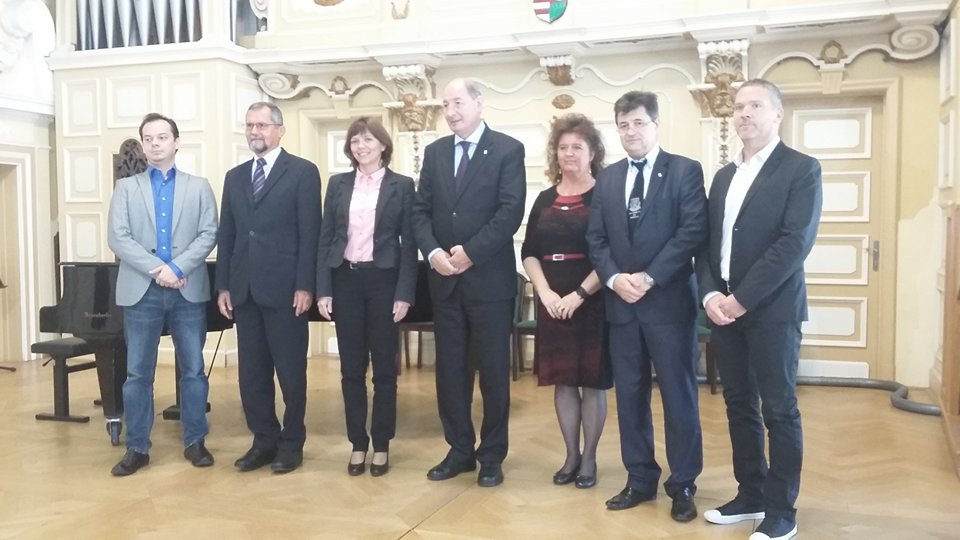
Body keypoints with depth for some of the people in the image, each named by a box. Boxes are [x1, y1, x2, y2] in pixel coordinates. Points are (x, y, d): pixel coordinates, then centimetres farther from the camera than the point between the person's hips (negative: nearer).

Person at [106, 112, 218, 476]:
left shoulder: (199, 187, 9)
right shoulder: (126, 188, 9)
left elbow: (209, 235, -2)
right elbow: (117, 238, -2)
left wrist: (177, 268, -15)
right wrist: (157, 269, -15)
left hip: (189, 290, 0)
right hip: (141, 290, 0)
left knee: (193, 370, 6)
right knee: (137, 373, 4)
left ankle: (194, 442, 17)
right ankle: (137, 448, 14)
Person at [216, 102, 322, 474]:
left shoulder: (303, 172, -2)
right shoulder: (235, 177, 15)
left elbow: (310, 233, -8)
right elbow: (226, 235, 14)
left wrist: (305, 285, -13)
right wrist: (223, 285, 8)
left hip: (284, 288, -5)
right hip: (244, 289, 6)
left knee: (291, 370, 4)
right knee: (252, 372, 10)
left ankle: (291, 443, 17)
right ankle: (264, 440, 22)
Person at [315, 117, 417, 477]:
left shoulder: (402, 186, 0)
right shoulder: (338, 184, 8)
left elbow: (409, 243, -2)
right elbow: (325, 239, 6)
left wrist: (405, 293, -8)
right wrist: (323, 289, -1)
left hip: (383, 281, -2)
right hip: (346, 281, 3)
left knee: (384, 368, 6)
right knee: (351, 369, 7)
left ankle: (381, 445, 17)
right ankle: (358, 444, 19)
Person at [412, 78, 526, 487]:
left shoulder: (508, 150, -3)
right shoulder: (435, 152, 11)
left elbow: (511, 211, -13)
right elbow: (421, 210, 6)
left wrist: (470, 252, -18)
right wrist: (433, 252, -11)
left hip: (489, 278, -4)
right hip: (444, 279, 5)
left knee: (493, 370, 5)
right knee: (449, 369, 10)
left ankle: (492, 455, 19)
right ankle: (460, 450, 24)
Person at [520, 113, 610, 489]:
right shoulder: (545, 200, 11)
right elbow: (528, 252, 7)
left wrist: (580, 294, -17)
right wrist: (546, 293, -8)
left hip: (592, 302, -4)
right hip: (552, 303, 4)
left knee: (592, 381, 3)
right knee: (563, 380, 9)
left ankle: (589, 459, 16)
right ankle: (571, 456, 21)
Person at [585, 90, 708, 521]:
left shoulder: (685, 171, -1)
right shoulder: (607, 178, 13)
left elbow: (693, 232, -11)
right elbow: (596, 239, 8)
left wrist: (650, 278, -17)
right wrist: (614, 278, -10)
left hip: (669, 300, -4)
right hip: (621, 302, 5)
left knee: (678, 395, 4)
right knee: (629, 396, 10)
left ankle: (682, 485, 17)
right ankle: (640, 479, 23)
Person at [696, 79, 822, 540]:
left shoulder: (801, 169, -4)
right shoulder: (724, 176, 16)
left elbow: (796, 242, -15)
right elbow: (708, 242, 12)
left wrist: (743, 298, -18)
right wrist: (710, 295, -5)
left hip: (772, 309, -6)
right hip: (723, 308, 6)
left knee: (778, 410, 1)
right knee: (739, 405, 12)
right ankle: (751, 495, 25)